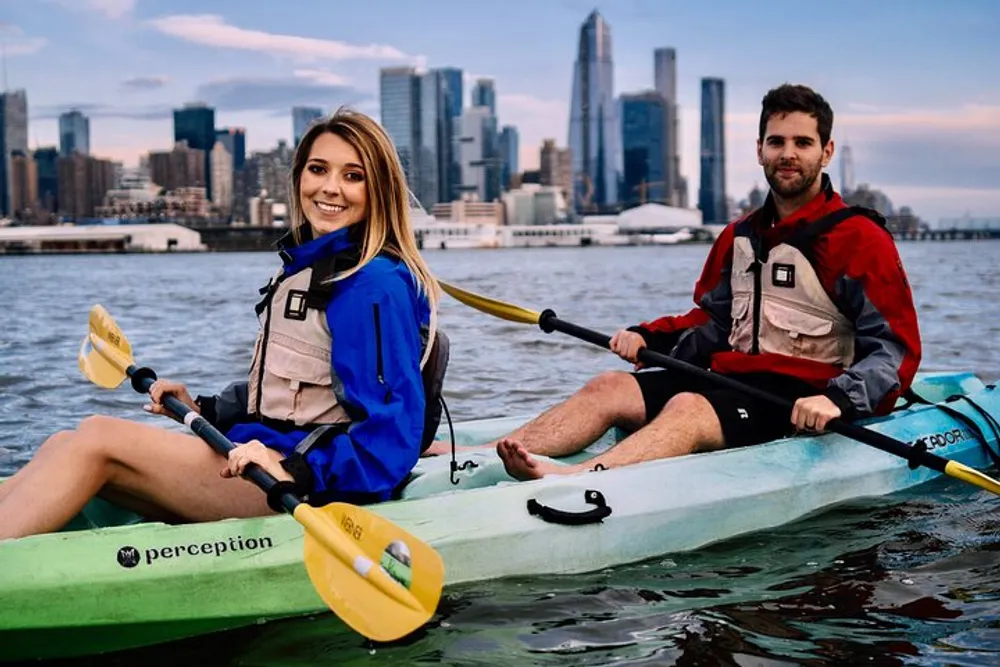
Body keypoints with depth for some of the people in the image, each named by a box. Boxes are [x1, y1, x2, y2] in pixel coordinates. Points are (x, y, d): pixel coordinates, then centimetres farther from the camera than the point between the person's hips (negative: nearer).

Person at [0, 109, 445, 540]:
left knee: (98, 439, -18)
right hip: (264, 460, 9)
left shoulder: (376, 285, -13)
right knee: (63, 445, -1)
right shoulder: (305, 267, 16)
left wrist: (298, 471, -30)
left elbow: (390, 436, -20)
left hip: (304, 490, -9)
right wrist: (203, 409, 14)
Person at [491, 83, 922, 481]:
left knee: (688, 408, -34)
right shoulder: (739, 237, 16)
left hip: (798, 403, -7)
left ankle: (566, 480, -57)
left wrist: (838, 401, -27)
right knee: (609, 388, -12)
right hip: (729, 377, 7)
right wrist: (646, 337, 7)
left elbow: (898, 350, -10)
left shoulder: (859, 239, -5)